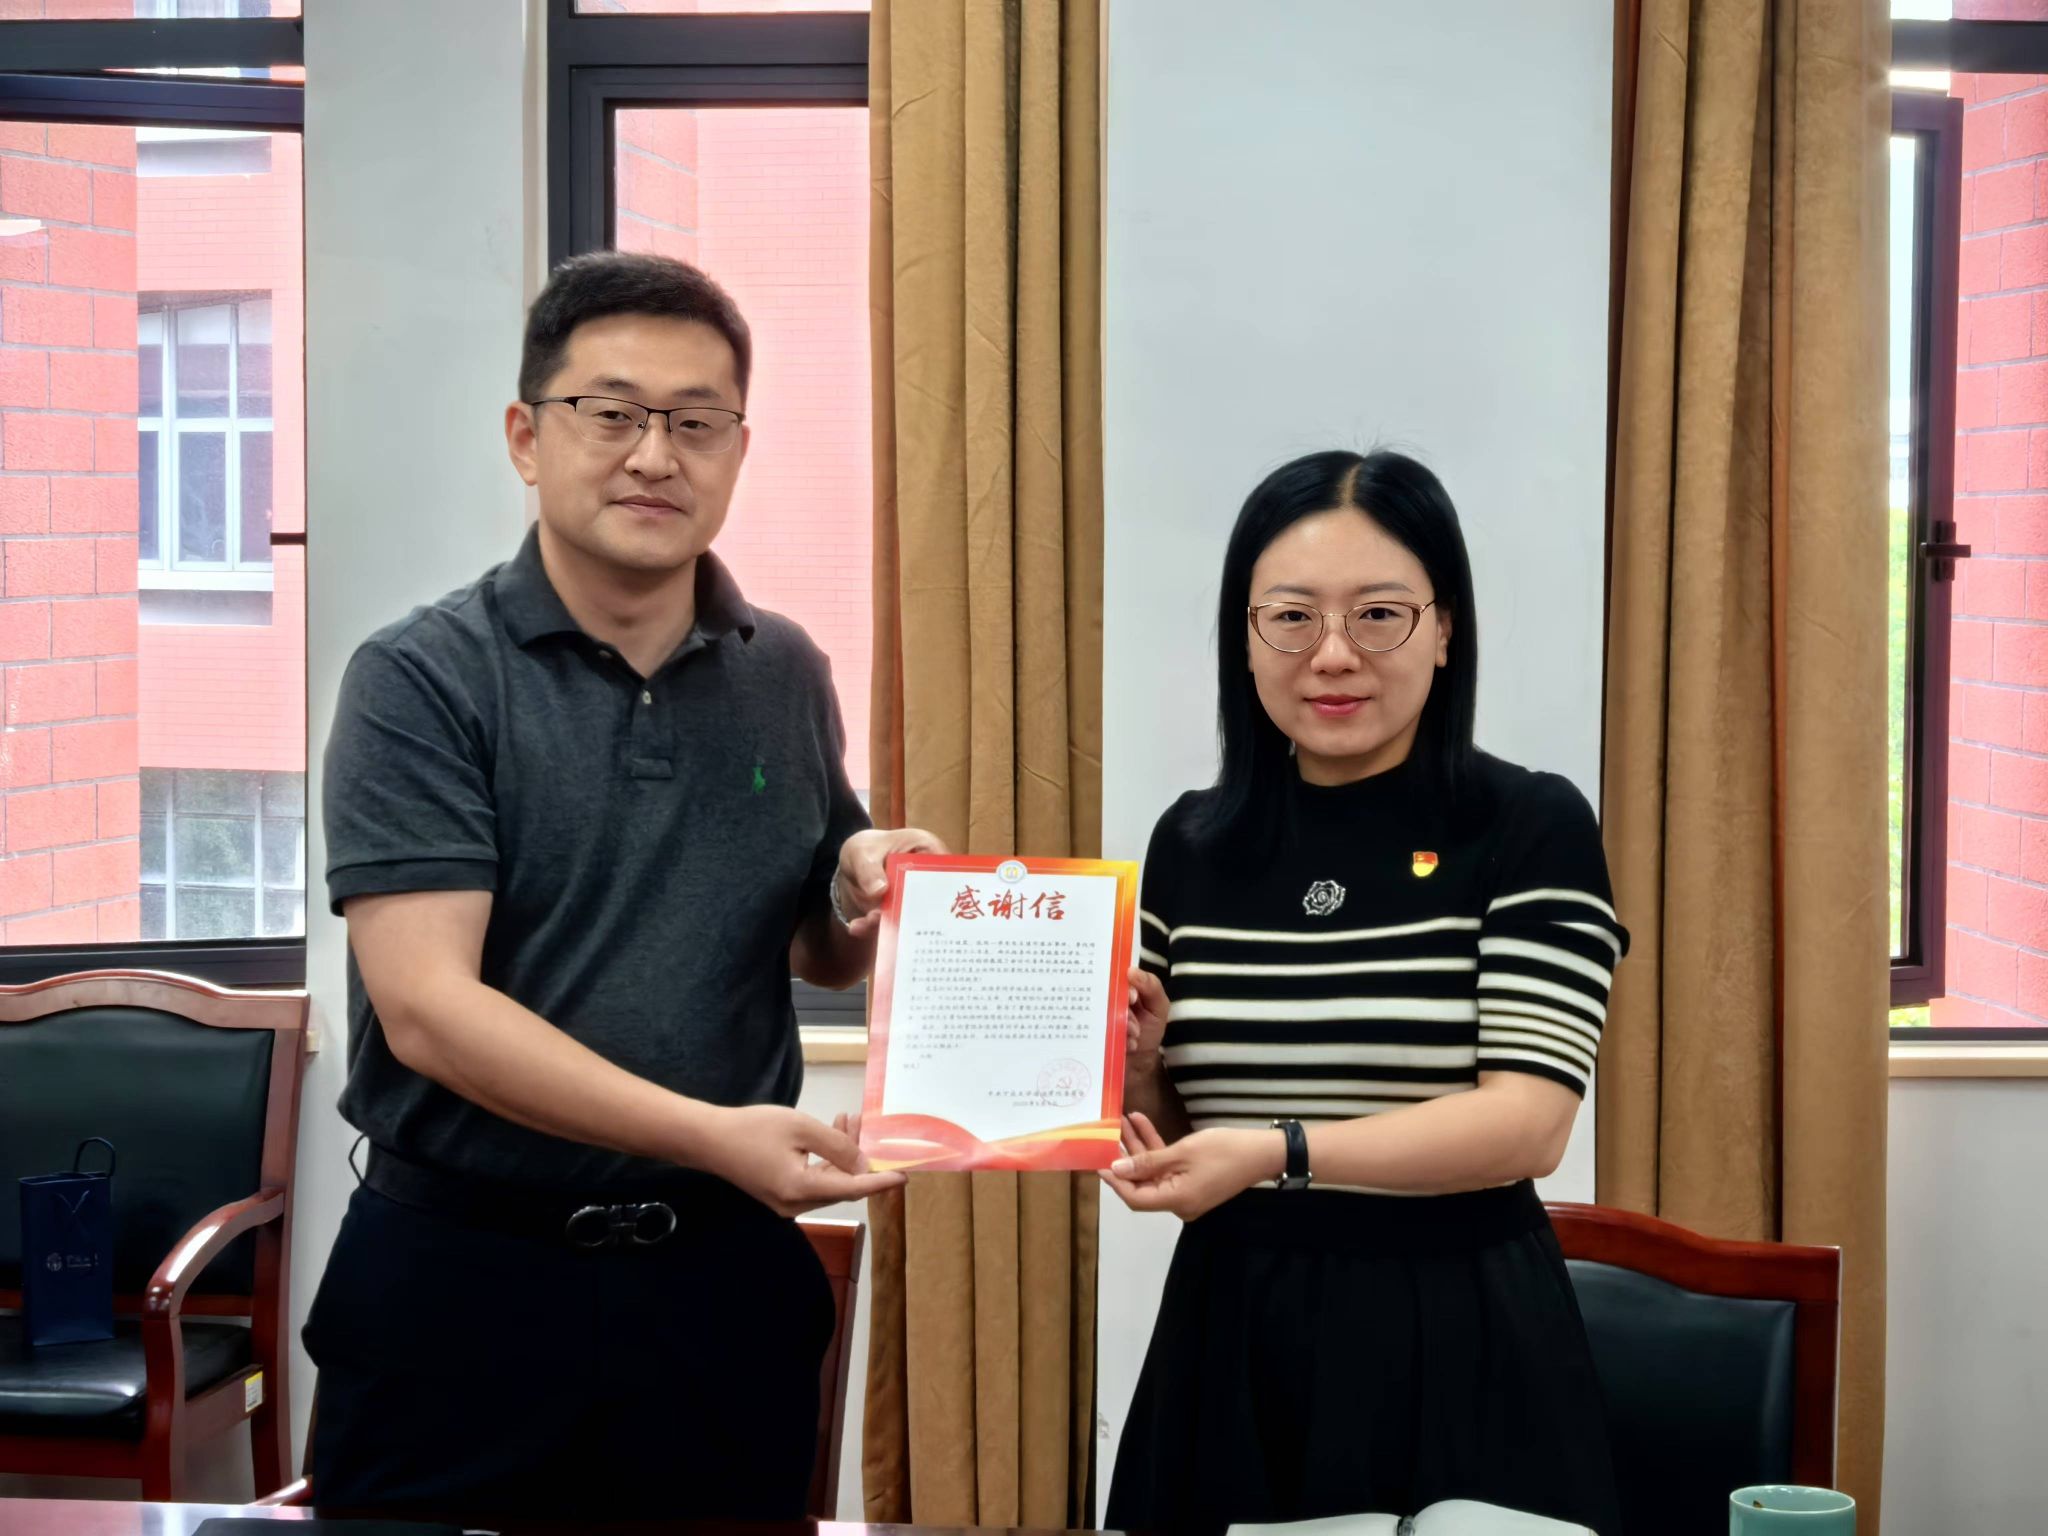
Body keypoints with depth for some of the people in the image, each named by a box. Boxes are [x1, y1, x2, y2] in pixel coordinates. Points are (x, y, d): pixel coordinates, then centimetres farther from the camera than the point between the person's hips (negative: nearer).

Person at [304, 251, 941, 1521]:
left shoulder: (784, 676, 8)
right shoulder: (424, 680, -7)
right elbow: (427, 1008, -16)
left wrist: (863, 902, -3)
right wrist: (710, 1133, -25)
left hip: (725, 1275, 4)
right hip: (465, 1276, -4)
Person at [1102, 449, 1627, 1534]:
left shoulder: (1532, 831, -6)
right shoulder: (1193, 845, 7)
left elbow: (1527, 1124, -15)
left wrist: (1281, 1153, -25)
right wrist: (1133, 1061, -8)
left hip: (1456, 1350, -4)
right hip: (1230, 1341, 4)